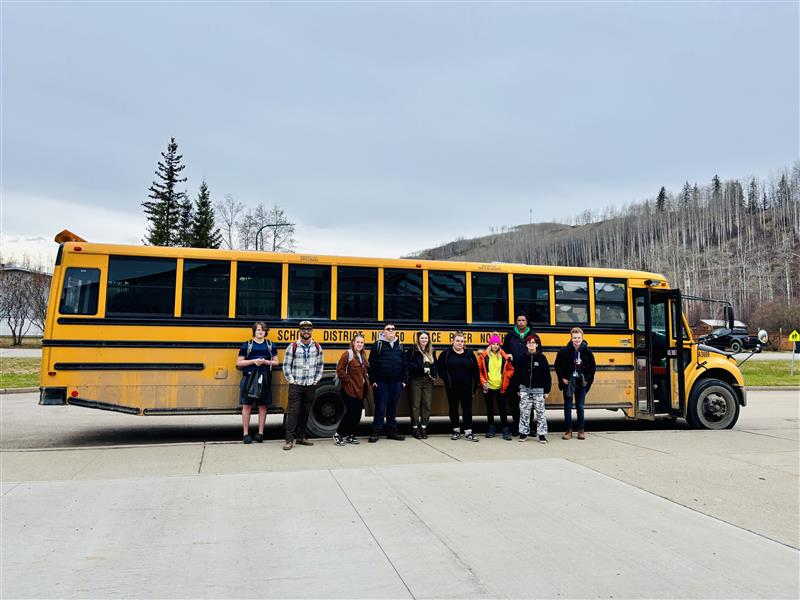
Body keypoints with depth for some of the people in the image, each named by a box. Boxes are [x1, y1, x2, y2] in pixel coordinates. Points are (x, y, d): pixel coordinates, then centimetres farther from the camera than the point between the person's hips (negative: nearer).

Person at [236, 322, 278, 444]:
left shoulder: (270, 345, 10)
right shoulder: (247, 345, 4)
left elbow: (276, 362, 12)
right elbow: (239, 362, 2)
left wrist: (266, 362, -8)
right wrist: (253, 361, -12)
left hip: (265, 378, 2)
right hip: (249, 378, -2)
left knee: (263, 406, 4)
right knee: (247, 405, 0)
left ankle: (260, 433, 13)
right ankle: (246, 433, 7)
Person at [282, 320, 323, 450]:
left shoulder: (317, 347, 7)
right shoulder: (292, 347, -2)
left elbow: (320, 365, 13)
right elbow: (286, 365, 0)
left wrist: (316, 380, 6)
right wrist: (291, 380, -5)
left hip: (311, 386, 3)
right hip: (296, 385, -3)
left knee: (305, 412, 10)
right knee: (293, 412, -6)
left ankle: (301, 437, 20)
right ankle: (289, 440, -3)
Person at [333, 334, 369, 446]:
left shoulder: (363, 355, 13)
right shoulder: (348, 354, -10)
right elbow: (339, 370, -15)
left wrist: (365, 380, 9)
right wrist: (348, 381, -16)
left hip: (360, 390, 8)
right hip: (349, 389, -8)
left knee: (357, 413, 9)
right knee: (351, 412, -9)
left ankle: (350, 436, 21)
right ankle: (338, 434, 5)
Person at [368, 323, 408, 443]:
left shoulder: (399, 346, 11)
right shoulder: (378, 345, -1)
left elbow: (404, 364, 11)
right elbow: (372, 364, -3)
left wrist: (404, 380, 5)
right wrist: (373, 380, -8)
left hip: (396, 383, 4)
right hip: (381, 382, -3)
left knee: (393, 407, 11)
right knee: (380, 407, 0)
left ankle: (392, 431, 20)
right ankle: (376, 432, 8)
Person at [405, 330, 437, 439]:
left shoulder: (431, 351, 14)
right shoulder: (412, 350, -2)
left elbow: (434, 365, 20)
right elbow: (408, 364, -10)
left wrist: (434, 375, 1)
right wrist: (422, 368, -17)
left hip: (428, 381, 4)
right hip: (415, 380, -4)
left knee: (427, 404, 4)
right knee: (415, 405, 0)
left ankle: (424, 428, 14)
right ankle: (415, 428, 9)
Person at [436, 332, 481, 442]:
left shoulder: (469, 354, 5)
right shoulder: (446, 354, 1)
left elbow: (476, 371, 7)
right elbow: (440, 369, 4)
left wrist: (475, 385, 2)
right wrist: (446, 380, -6)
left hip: (466, 387, 0)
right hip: (452, 387, 0)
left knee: (467, 409, 0)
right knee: (453, 409, 9)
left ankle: (468, 432, 5)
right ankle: (456, 430, 21)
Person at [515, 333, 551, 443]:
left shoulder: (542, 358, -2)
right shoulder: (522, 358, 3)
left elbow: (547, 375, -1)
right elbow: (518, 374, 6)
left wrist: (547, 390, -3)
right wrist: (518, 389, 4)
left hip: (538, 389, -1)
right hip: (525, 389, 2)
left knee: (540, 412, 2)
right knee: (524, 411, 4)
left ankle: (542, 434, 10)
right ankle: (523, 433, 15)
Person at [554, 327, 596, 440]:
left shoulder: (587, 352, -4)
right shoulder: (564, 351, -9)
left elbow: (592, 367, 6)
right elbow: (557, 366, 1)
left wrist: (587, 379, -2)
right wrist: (562, 378, -5)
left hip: (581, 383, 1)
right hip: (568, 382, -1)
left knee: (580, 407, 7)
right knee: (568, 407, 3)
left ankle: (581, 430, 16)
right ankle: (568, 430, 10)